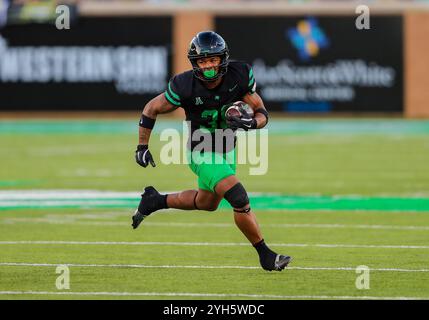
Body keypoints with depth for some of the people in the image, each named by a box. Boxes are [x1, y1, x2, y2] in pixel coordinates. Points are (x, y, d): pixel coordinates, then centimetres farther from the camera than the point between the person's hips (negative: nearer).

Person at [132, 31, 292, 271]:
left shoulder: (239, 76, -18)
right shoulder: (185, 86, -26)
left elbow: (262, 114, -10)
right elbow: (151, 109, -10)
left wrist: (250, 122, -33)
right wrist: (142, 147, -7)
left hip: (227, 150, 6)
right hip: (203, 154, -6)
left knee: (206, 204, 27)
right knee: (240, 200, -20)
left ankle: (155, 201, 48)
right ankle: (265, 256, -6)